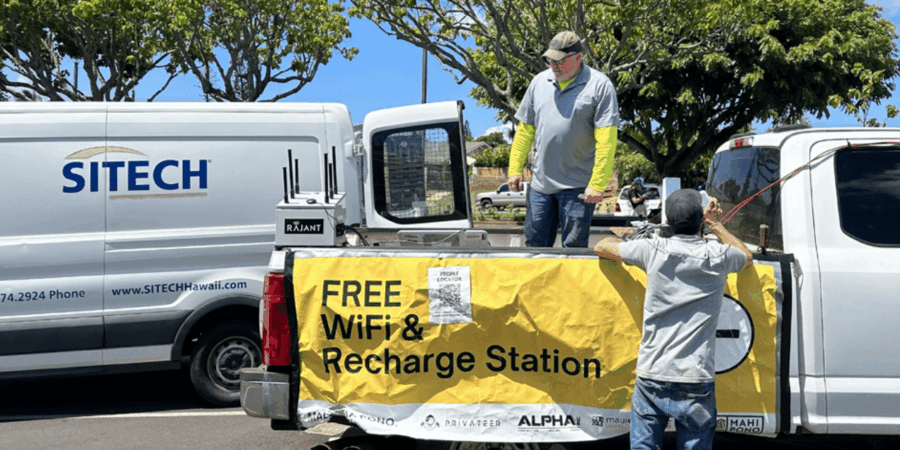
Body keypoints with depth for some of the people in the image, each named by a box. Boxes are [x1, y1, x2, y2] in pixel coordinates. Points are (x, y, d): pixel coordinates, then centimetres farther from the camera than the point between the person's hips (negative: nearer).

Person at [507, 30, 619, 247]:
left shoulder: (600, 85, -5)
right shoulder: (539, 82, 10)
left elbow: (606, 140, -11)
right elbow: (525, 130, 15)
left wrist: (597, 184, -16)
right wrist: (515, 169, 9)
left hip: (577, 187, -5)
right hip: (540, 183, 5)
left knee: (574, 250, 1)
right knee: (534, 244, 10)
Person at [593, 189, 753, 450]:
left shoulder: (653, 250, -2)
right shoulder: (718, 256, 1)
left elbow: (601, 247, 14)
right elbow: (747, 257, 27)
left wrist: (619, 243, 33)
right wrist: (715, 225, 32)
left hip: (652, 377, 0)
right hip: (696, 380, 0)